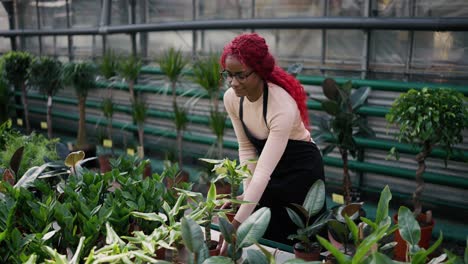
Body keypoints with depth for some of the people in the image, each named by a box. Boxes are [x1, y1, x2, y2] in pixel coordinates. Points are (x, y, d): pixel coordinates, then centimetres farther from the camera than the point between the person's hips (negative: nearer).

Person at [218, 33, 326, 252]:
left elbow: (263, 171, -39)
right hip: (271, 170, 6)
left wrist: (236, 225, -43)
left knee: (292, 241, 3)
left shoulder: (282, 106, -35)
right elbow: (247, 148, -2)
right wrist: (248, 192, -13)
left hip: (302, 170, -5)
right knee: (263, 236, 12)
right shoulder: (231, 98, -15)